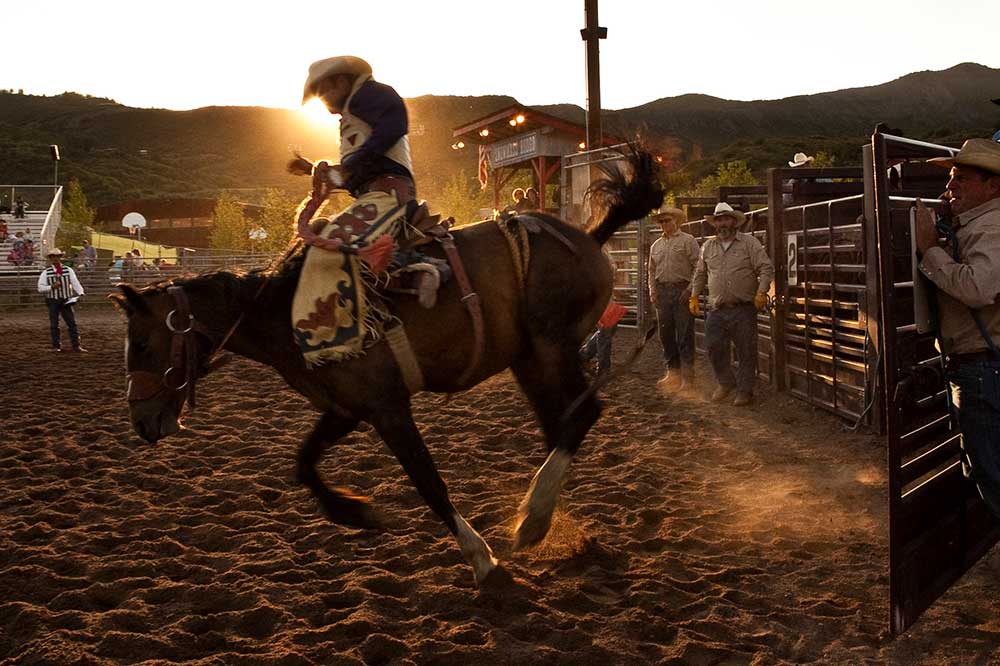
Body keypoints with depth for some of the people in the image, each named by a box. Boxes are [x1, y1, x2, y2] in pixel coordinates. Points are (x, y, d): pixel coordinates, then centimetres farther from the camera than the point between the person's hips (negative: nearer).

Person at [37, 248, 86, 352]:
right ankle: (56, 346, 15)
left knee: (72, 323, 1)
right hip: (53, 301, -1)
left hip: (66, 300, 1)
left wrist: (80, 292, -19)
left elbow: (75, 282, -2)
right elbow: (40, 287, -3)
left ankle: (76, 346, 4)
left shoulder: (68, 270, 3)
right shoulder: (46, 273, 0)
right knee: (54, 324, 6)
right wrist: (51, 287, -19)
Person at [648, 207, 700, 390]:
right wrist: (653, 291, 10)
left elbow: (698, 267, -5)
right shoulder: (656, 245, 18)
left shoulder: (687, 241, 0)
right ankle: (673, 372, 19)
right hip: (662, 291, 6)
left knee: (685, 336, -7)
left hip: (682, 290, -6)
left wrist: (690, 289, -13)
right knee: (666, 334, 9)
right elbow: (651, 270, 23)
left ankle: (687, 377, -6)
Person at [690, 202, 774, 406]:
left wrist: (761, 292, -17)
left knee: (746, 351, 1)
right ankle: (726, 383, 24)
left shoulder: (749, 243, 0)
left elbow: (766, 268, -5)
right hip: (717, 310, 4)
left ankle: (744, 391, 12)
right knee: (713, 347, 2)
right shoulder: (708, 246, 13)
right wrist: (694, 297, 14)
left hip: (743, 309, -4)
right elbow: (699, 274, 21)